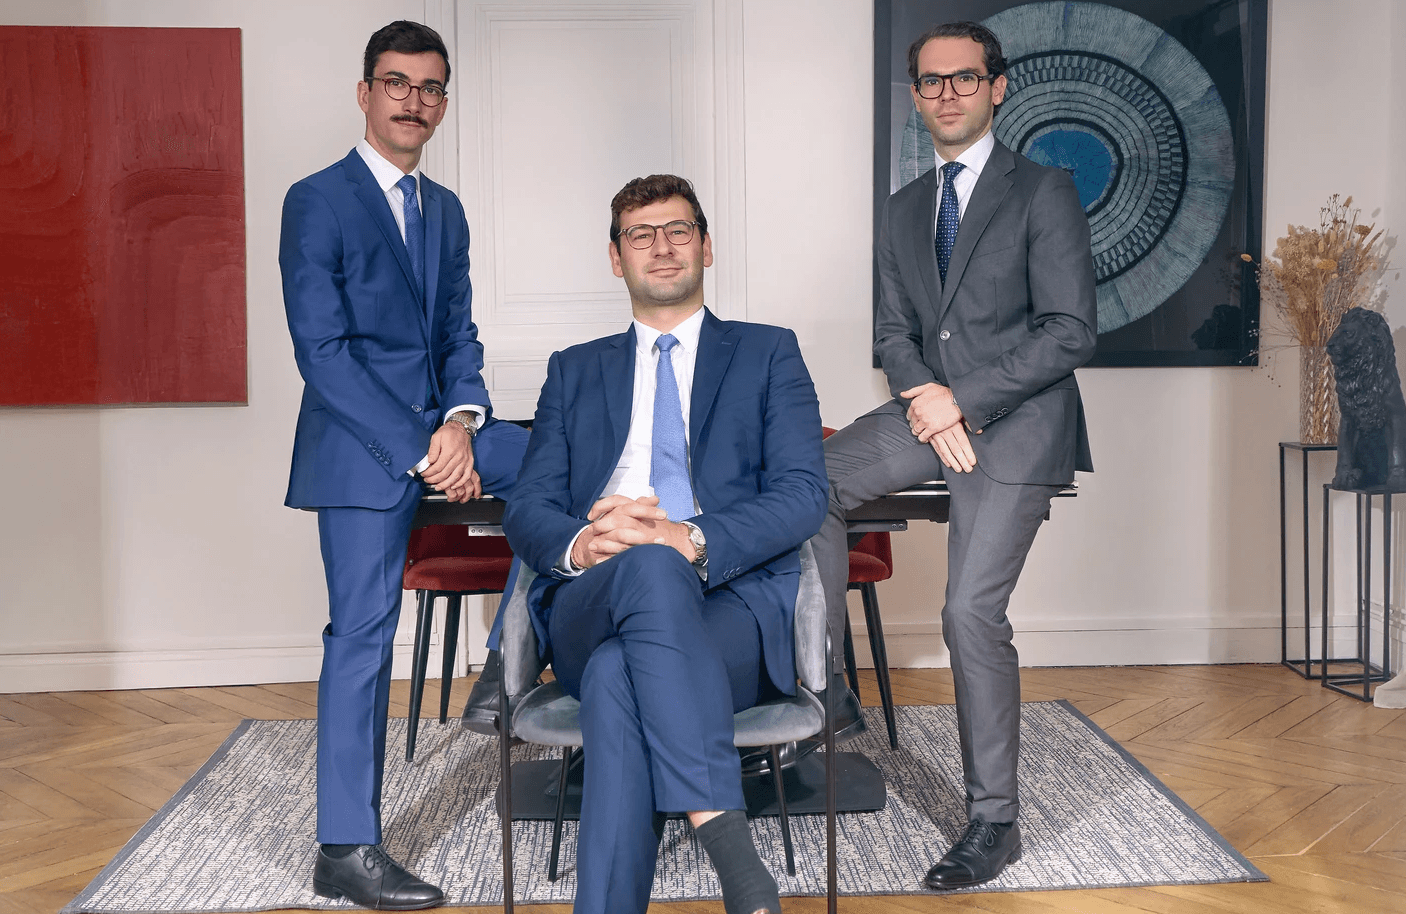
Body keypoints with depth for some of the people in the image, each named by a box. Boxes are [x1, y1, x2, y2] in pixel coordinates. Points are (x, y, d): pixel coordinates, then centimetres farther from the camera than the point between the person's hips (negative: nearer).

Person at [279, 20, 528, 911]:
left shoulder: (447, 210, 15)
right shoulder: (318, 201, -6)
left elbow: (460, 334, 13)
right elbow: (322, 350, -14)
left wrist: (461, 421, -8)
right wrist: (417, 450, -19)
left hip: (440, 429, 7)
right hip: (363, 442, -7)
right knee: (363, 633, -5)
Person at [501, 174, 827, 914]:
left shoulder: (769, 354, 18)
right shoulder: (575, 371, 25)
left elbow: (802, 494, 2)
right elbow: (526, 510, 13)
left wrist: (692, 541, -18)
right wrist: (580, 545, -14)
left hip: (731, 606, -1)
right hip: (589, 614, 1)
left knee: (617, 682, -36)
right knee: (650, 569, -37)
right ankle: (727, 840, -43)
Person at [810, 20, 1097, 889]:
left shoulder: (1044, 191, -2)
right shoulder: (904, 210, 16)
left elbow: (1072, 331, -10)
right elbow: (894, 329, 14)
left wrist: (962, 400, -15)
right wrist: (921, 394, -8)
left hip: (1017, 420, -6)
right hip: (932, 406, 6)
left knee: (973, 610, -13)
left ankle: (994, 820, 1)